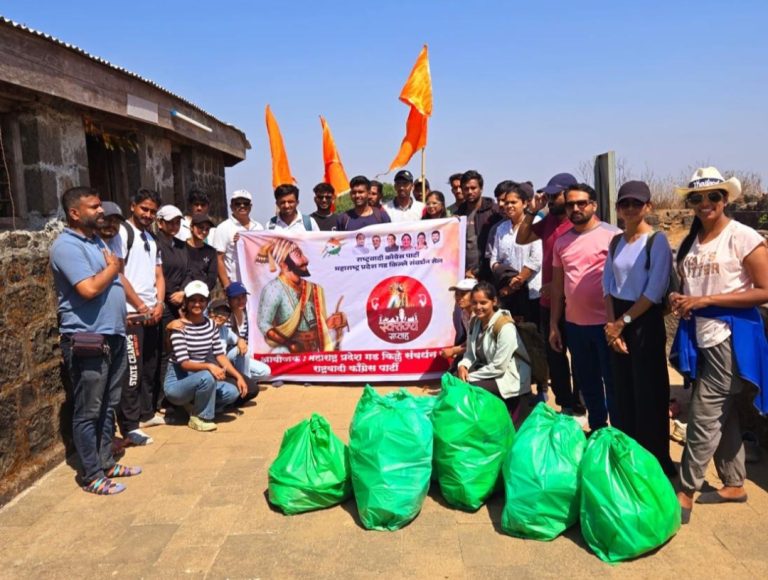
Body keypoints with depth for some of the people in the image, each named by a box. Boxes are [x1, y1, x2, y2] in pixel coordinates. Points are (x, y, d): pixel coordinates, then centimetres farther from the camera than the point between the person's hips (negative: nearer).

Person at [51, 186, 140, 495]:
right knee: (88, 411, 2)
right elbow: (89, 289, -25)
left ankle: (106, 463, 29)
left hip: (113, 336, 9)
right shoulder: (66, 246, -15)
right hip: (87, 340, -9)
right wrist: (112, 267, -8)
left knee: (108, 406, 17)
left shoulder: (97, 241, 15)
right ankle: (91, 475, 13)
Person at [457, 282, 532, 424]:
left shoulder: (505, 327, -22)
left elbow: (499, 367, -24)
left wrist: (470, 376, -20)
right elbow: (471, 353, 5)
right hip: (487, 371, 7)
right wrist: (463, 366, -17)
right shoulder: (475, 322, 3)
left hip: (509, 379, -7)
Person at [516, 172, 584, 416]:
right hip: (548, 301, 8)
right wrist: (531, 211, 4)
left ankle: (577, 405, 22)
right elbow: (522, 239, 16)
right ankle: (564, 403, 29)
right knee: (554, 355, 16)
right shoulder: (548, 220, 9)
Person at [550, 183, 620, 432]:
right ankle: (596, 429, 34)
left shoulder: (612, 235, -8)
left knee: (613, 383, 7)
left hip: (606, 322, -5)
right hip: (574, 324, 5)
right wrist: (554, 324, 10)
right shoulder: (561, 241, 8)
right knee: (587, 382, 18)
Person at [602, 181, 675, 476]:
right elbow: (608, 285, 7)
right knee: (622, 391, 12)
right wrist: (612, 324, -4)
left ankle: (654, 461, 16)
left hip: (646, 321, -5)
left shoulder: (657, 241, -10)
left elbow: (655, 292, -15)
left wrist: (623, 322, -12)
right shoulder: (615, 242, 8)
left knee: (648, 393, 1)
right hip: (617, 323, 6)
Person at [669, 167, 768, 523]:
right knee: (723, 414, 17)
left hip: (729, 336, -7)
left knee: (704, 416, -4)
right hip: (698, 336, 7)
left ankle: (686, 491, 8)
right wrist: (679, 300, -4)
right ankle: (734, 484, 30)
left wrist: (707, 300, -18)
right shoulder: (689, 242, 9)